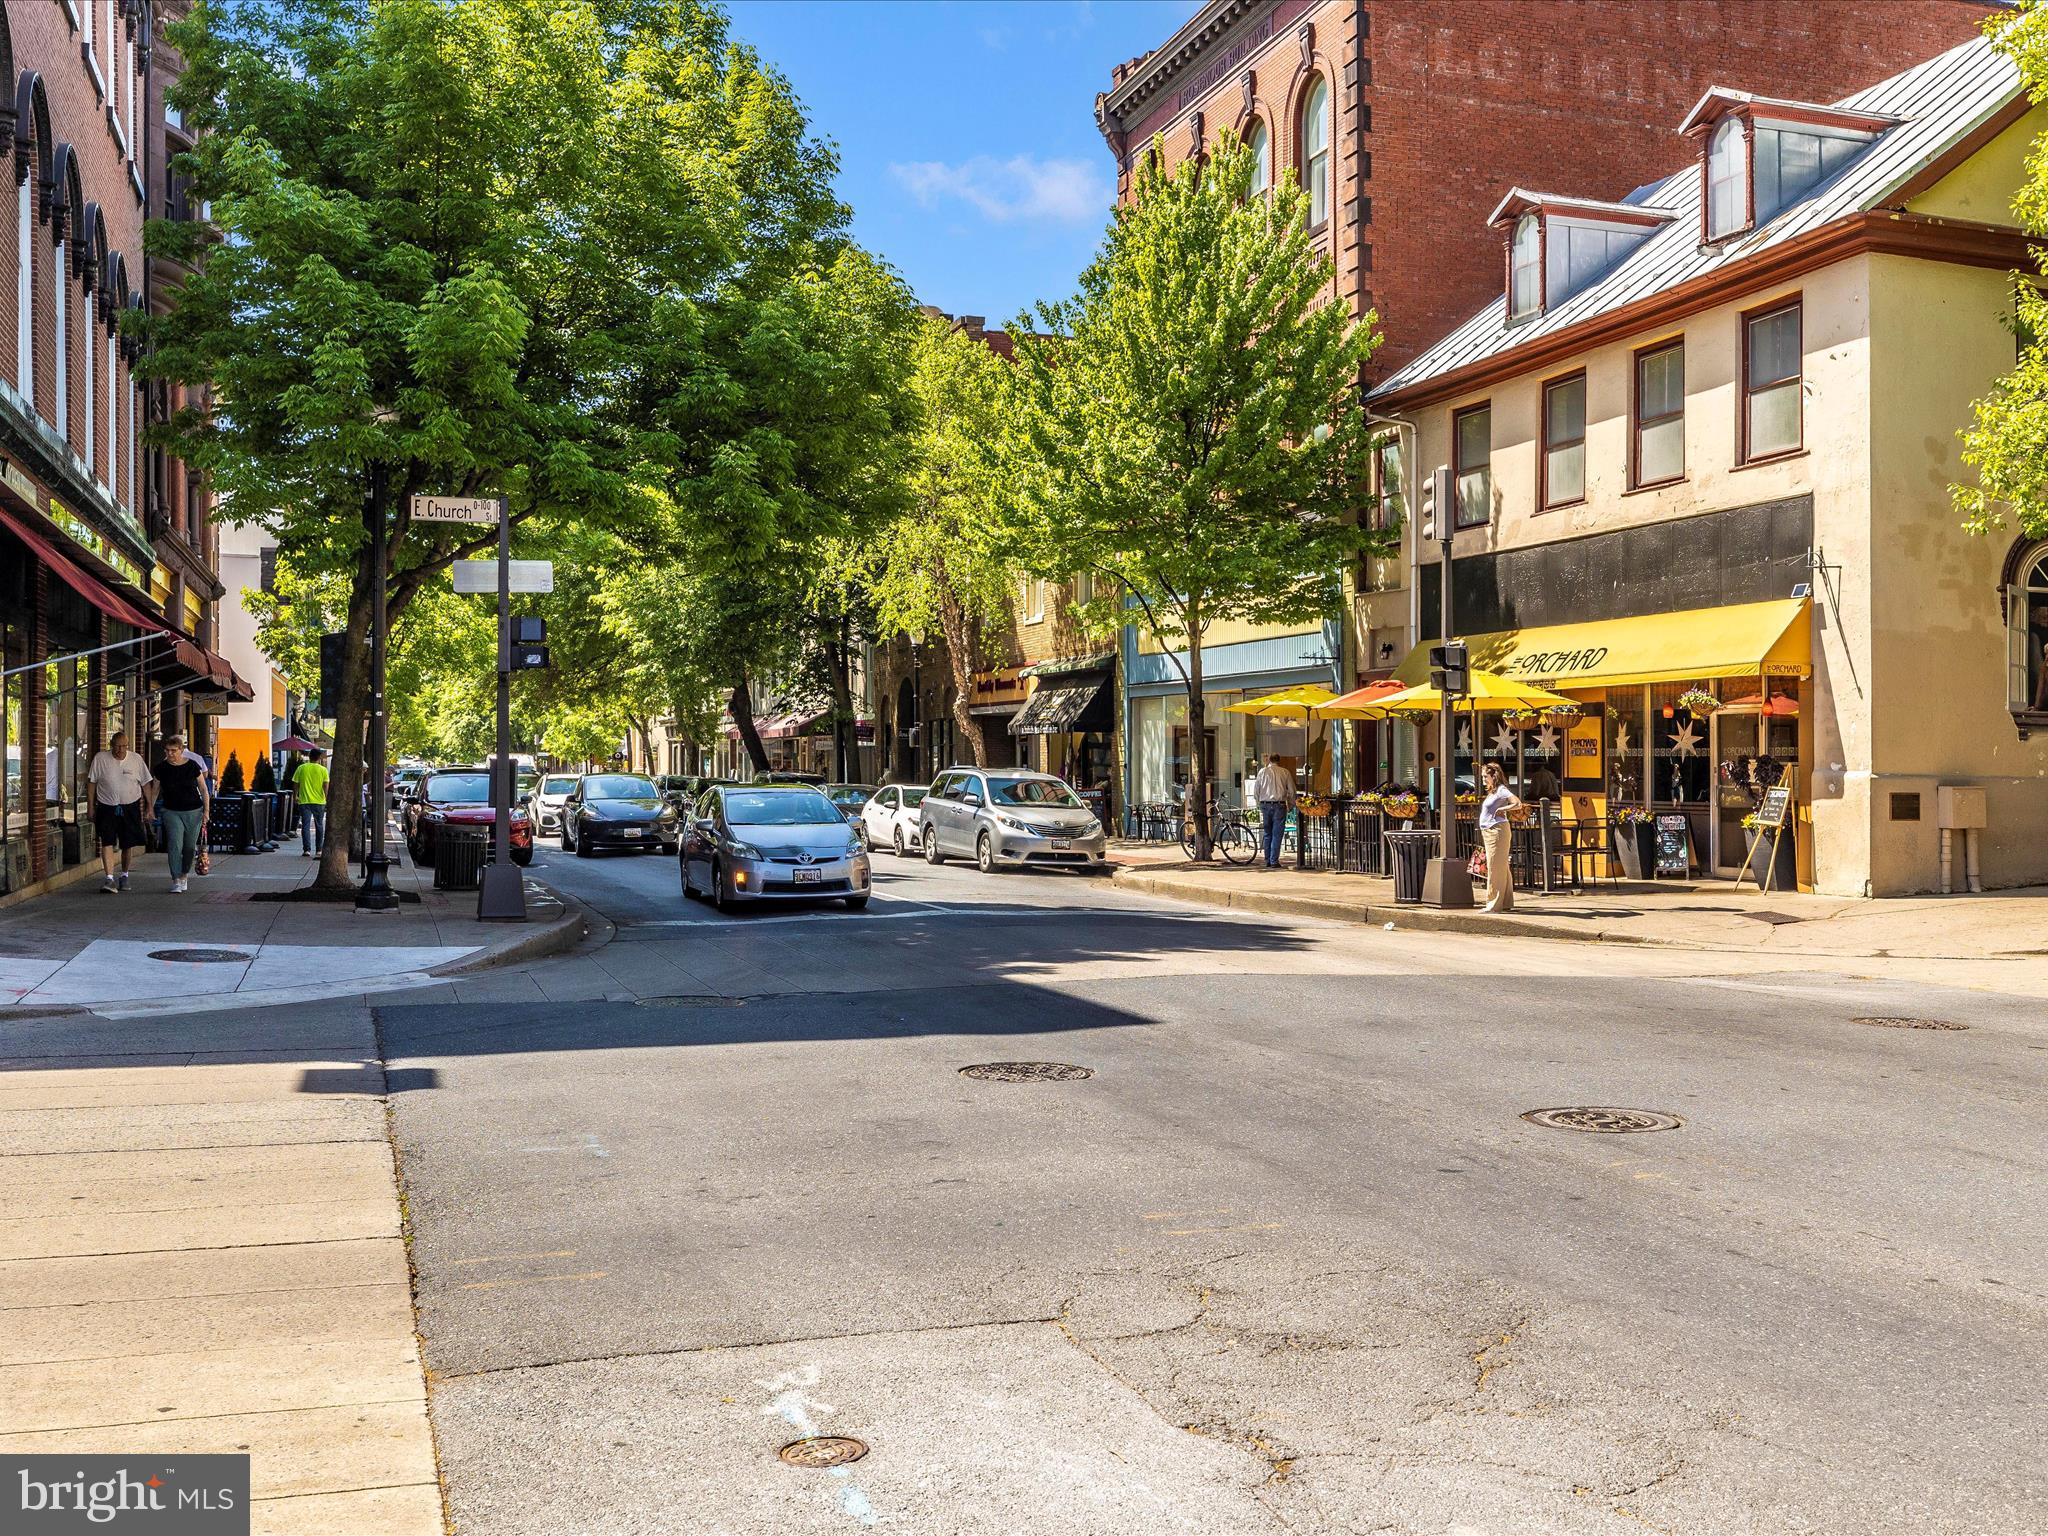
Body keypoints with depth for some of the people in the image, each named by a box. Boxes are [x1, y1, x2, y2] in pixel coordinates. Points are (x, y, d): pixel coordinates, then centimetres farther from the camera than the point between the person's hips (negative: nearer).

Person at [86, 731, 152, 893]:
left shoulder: (136, 759, 1)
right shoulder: (100, 758, -3)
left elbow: (145, 784, 7)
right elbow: (92, 782, 4)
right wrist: (91, 807, 2)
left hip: (130, 807, 1)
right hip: (107, 807, -1)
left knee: (128, 844, 8)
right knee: (107, 842, -13)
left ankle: (124, 876, 27)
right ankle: (109, 879, -17)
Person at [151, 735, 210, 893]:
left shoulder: (192, 766, -5)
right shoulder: (161, 768, -2)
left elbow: (204, 789, 1)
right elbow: (156, 790, 9)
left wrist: (206, 810, -3)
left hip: (193, 812, 0)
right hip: (172, 812, 0)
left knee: (189, 847, 9)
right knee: (174, 845, -11)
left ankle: (184, 875, 29)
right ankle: (176, 881, -11)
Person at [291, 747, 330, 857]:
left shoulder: (301, 768, 1)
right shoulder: (323, 770, -2)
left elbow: (295, 785, 3)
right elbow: (326, 787, -6)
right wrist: (327, 800, -1)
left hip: (304, 801, 0)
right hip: (319, 802, 0)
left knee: (305, 826, 0)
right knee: (319, 826, 12)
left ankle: (307, 849, -9)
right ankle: (319, 850, 18)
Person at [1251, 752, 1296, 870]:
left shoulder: (1262, 771, 4)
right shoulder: (1285, 772, 3)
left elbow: (1255, 791, 4)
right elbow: (1292, 791, 4)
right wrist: (1291, 806, 15)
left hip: (1265, 805, 1)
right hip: (1279, 805, -1)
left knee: (1267, 834, 12)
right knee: (1277, 834, 0)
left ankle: (1268, 861, 14)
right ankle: (1274, 861, -5)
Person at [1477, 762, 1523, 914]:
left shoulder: (1501, 790, -11)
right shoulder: (1492, 791, 17)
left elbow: (1518, 804, -22)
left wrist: (1501, 810, -15)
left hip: (1497, 831, -10)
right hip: (1489, 832, 10)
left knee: (1495, 868, -8)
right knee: (1501, 868, 12)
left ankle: (1494, 905, -7)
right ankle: (1506, 903, 16)